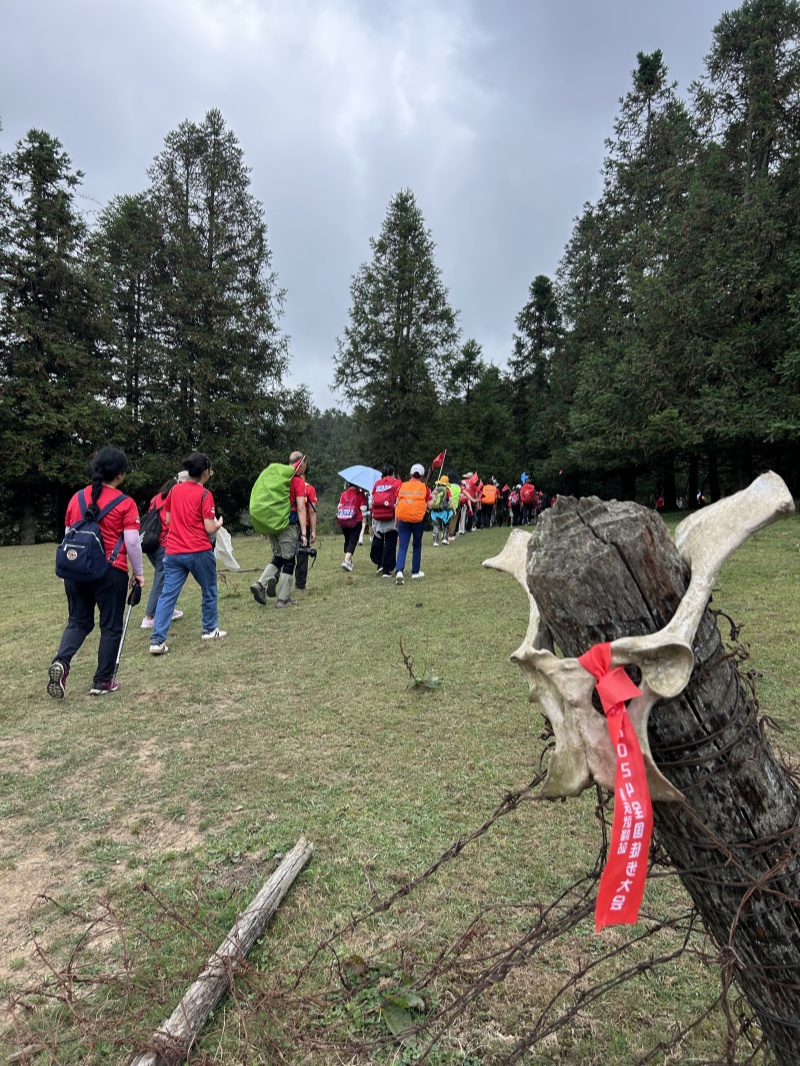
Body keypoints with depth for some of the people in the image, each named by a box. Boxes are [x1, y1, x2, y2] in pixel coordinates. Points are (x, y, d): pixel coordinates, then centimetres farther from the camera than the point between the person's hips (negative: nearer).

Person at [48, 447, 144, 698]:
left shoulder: (77, 497, 7)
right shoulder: (125, 503, -8)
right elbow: (132, 542, -11)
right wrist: (138, 572, 0)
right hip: (111, 572, -4)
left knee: (78, 621, 17)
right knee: (111, 626, 8)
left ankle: (60, 662, -8)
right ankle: (102, 681, 14)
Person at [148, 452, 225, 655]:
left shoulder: (174, 490, 7)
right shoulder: (204, 495, -9)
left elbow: (168, 520, 15)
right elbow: (209, 529, -11)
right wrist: (219, 523, 8)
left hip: (173, 552, 5)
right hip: (199, 552, -4)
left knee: (167, 595, 2)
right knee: (209, 590, 15)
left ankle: (157, 640, -4)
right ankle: (210, 630, 27)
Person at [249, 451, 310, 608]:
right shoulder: (298, 481, -6)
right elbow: (301, 508, -14)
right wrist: (303, 533, -15)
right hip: (288, 524, -6)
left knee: (278, 557, 19)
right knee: (289, 560, 4)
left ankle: (260, 584, -1)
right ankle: (283, 599, 8)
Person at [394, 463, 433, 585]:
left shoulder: (402, 486, 6)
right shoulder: (424, 487, 2)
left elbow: (396, 504, 5)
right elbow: (429, 506, -1)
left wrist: (396, 520, 13)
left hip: (403, 519, 1)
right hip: (418, 519, -1)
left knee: (402, 547, 0)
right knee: (417, 545, 18)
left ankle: (399, 571, -19)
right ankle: (415, 572, 25)